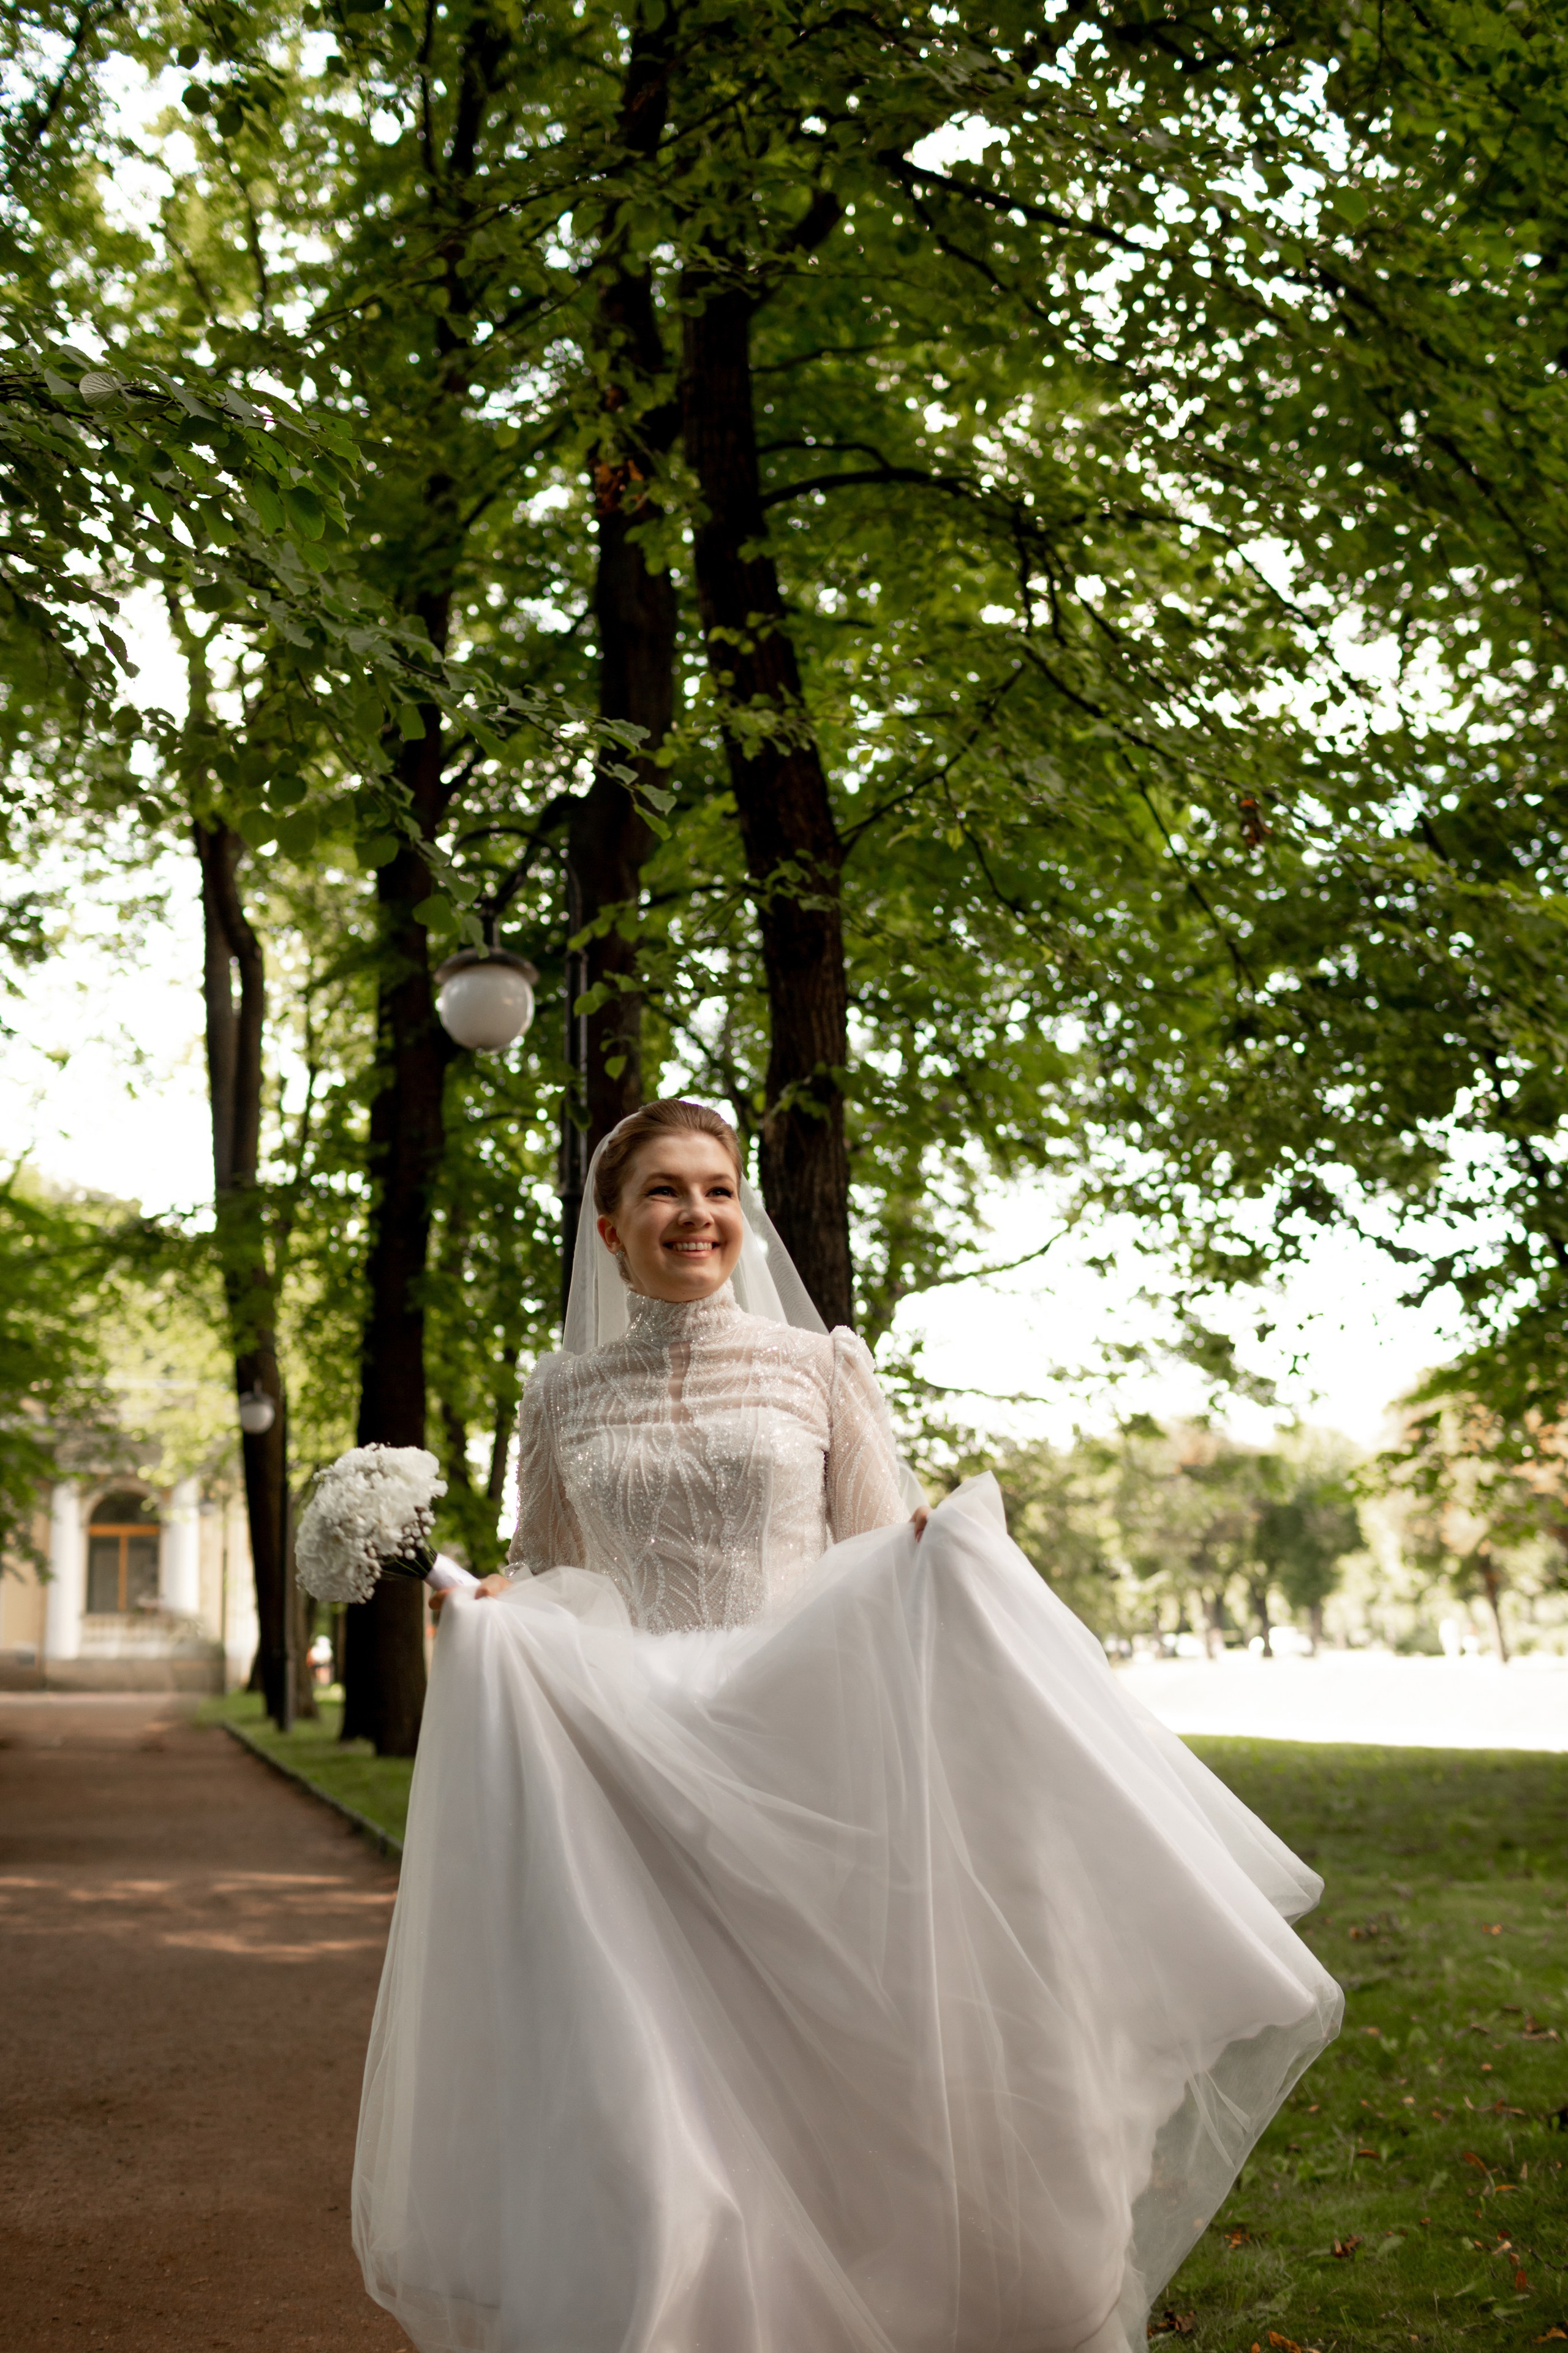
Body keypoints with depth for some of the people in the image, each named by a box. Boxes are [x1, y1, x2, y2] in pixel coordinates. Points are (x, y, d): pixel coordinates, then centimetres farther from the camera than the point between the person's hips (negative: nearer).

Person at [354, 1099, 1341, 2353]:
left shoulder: (819, 1365, 4)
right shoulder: (563, 1397, 8)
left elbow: (887, 1558, 7)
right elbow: (544, 1586, 17)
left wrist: (945, 1558, -15)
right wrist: (487, 1618, -4)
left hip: (807, 1765, -1)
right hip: (634, 1783, 1)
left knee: (826, 2081, -1)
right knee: (646, 2095, -3)